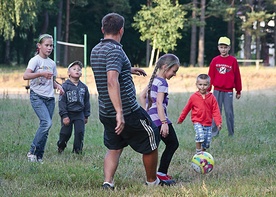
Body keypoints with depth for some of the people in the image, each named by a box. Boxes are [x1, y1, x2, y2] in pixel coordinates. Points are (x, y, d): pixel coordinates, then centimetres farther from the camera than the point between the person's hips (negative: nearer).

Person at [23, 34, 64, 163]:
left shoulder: (52, 63, 14)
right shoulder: (35, 60, -5)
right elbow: (25, 76, -19)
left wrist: (58, 86, 3)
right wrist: (41, 74, -29)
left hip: (50, 98, 6)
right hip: (37, 96, -6)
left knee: (45, 126, 2)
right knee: (47, 123, -21)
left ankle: (39, 157, 8)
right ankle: (32, 152, -11)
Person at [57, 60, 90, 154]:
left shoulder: (83, 87, 7)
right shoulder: (65, 86, -7)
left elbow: (86, 102, 13)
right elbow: (62, 101, -9)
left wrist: (86, 115, 11)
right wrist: (64, 116, -14)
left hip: (79, 114, 3)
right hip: (68, 114, -3)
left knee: (80, 132, -3)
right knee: (66, 133, 2)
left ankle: (78, 150, 10)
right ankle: (60, 147, 26)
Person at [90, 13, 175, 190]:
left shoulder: (95, 51, 7)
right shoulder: (115, 51, -20)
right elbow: (112, 82, -34)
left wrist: (128, 70, 40)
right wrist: (120, 113, -38)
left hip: (106, 114, 8)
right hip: (129, 112, -8)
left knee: (114, 148, 18)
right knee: (151, 143, 13)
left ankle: (108, 183, 0)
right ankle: (152, 181, 27)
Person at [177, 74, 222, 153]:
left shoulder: (211, 97, -1)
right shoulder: (193, 97, -4)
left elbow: (215, 111, 0)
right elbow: (186, 109, 8)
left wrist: (218, 122, -10)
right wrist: (181, 119, 17)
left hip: (208, 123, 2)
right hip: (197, 122, -2)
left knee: (207, 143, 4)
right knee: (200, 135, -28)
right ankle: (198, 152, -12)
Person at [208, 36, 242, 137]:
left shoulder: (233, 60, -1)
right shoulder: (215, 60, 4)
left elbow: (237, 77, 4)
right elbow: (210, 76, 7)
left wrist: (238, 91, 6)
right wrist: (208, 89, 5)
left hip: (228, 91, -1)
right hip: (217, 91, 1)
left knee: (229, 112, 1)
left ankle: (231, 133, 9)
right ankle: (214, 133, 8)